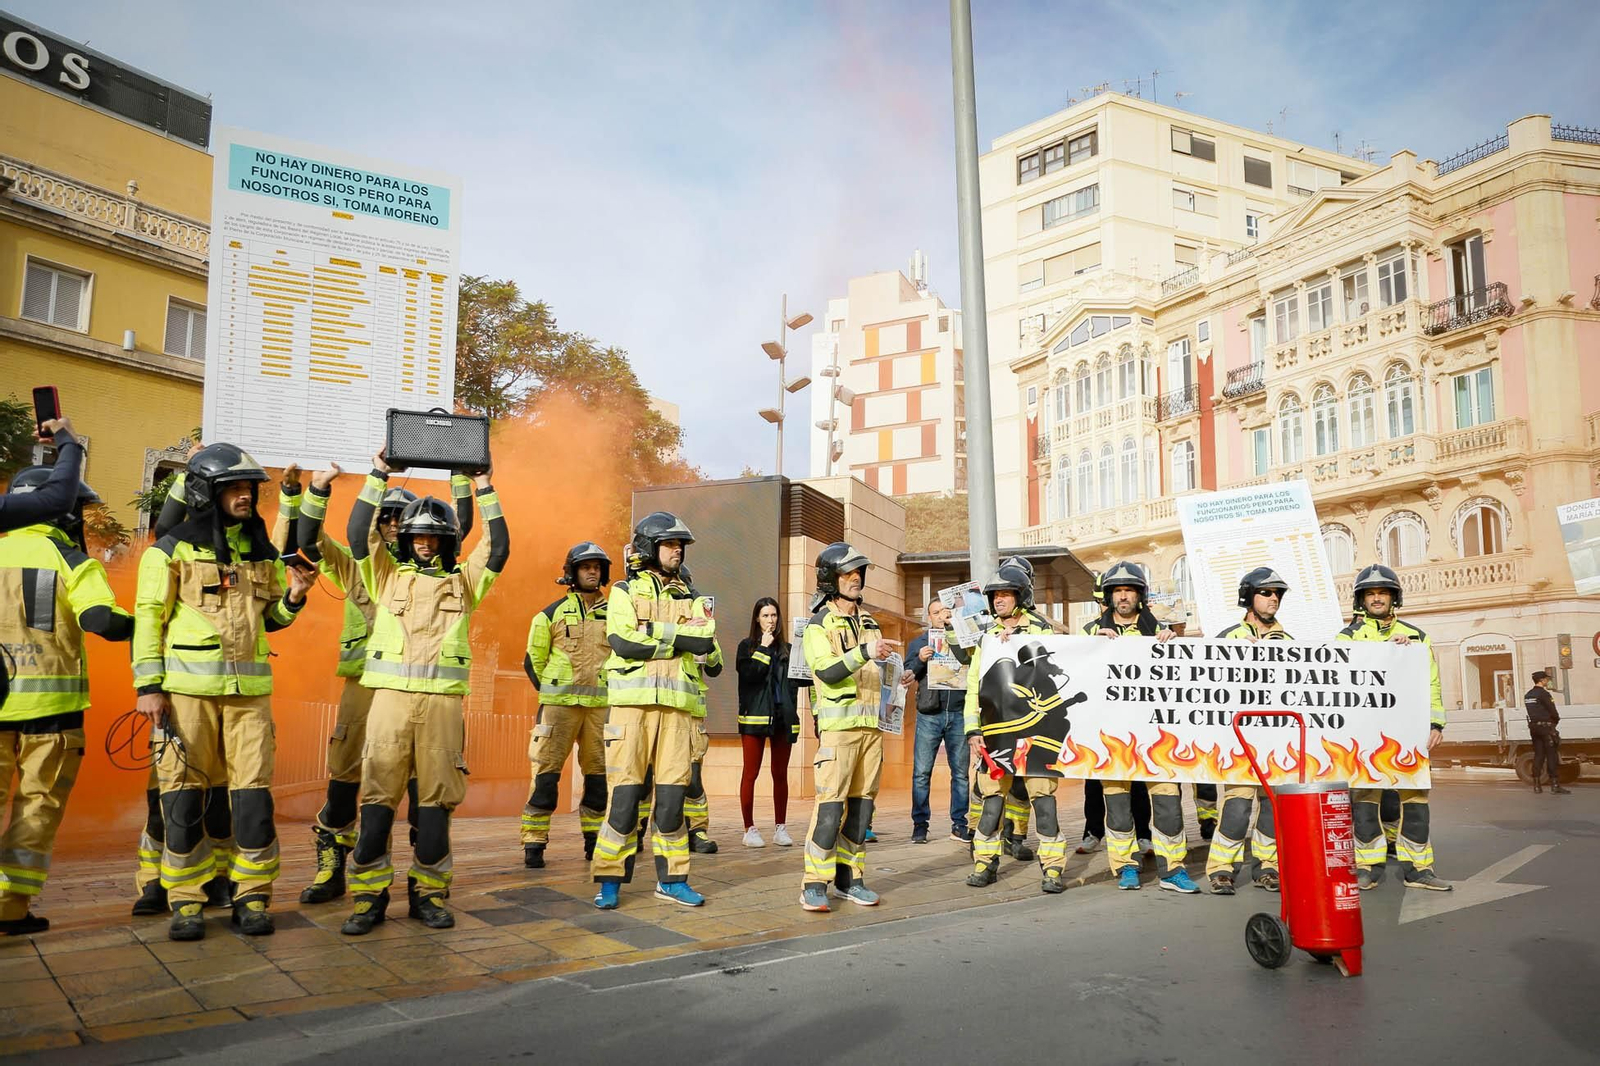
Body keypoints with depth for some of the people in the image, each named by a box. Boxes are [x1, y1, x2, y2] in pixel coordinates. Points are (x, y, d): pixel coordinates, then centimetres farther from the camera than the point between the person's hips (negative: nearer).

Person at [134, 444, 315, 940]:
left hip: (250, 689, 3)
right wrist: (148, 686, -8)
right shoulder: (172, 550, 1)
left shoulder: (263, 553, 13)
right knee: (184, 792, 2)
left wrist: (292, 598, -1)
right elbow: (148, 619, -1)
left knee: (253, 791, 1)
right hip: (187, 688, -3)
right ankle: (185, 901, 13)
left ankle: (252, 897, 10)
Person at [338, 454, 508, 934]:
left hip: (444, 700, 0)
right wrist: (379, 475, 2)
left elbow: (498, 547, 6)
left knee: (436, 798, 3)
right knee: (378, 797, -3)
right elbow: (358, 533, 4)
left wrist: (484, 487, 5)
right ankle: (369, 894, 5)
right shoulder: (388, 576, 15)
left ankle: (428, 892, 12)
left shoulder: (463, 582, 16)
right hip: (391, 696, 0)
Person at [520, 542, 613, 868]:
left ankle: (594, 841, 19)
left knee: (599, 772, 8)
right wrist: (550, 692, 7)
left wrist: (612, 692, 13)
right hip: (559, 705, -3)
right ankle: (534, 844, 0)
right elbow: (533, 659, 8)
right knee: (547, 771, -5)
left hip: (601, 705, 3)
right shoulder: (553, 613, 3)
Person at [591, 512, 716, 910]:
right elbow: (622, 641, -12)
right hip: (633, 702, -3)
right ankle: (609, 880, 6)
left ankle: (671, 878, 15)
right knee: (625, 794, -4)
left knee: (672, 794, 5)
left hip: (677, 706, 4)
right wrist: (677, 637, -5)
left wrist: (656, 633, -9)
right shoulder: (625, 591, 5)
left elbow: (704, 642, -2)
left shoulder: (688, 598, 17)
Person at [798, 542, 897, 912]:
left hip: (872, 725, 6)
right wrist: (864, 652, -28)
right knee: (830, 805, -11)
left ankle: (849, 878, 15)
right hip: (838, 725, -6)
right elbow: (828, 672, -17)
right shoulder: (819, 624, -1)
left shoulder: (869, 622, 19)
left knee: (862, 804, 6)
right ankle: (815, 883, -4)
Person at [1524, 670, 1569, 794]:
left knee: (1538, 755, 10)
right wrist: (1556, 720, 7)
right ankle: (1555, 786, -7)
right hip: (1545, 726, -7)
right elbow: (1553, 711, -13)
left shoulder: (1528, 695, 13)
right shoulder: (1543, 693, -12)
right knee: (1552, 756, -5)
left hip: (1533, 726, 7)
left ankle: (1536, 785, 9)